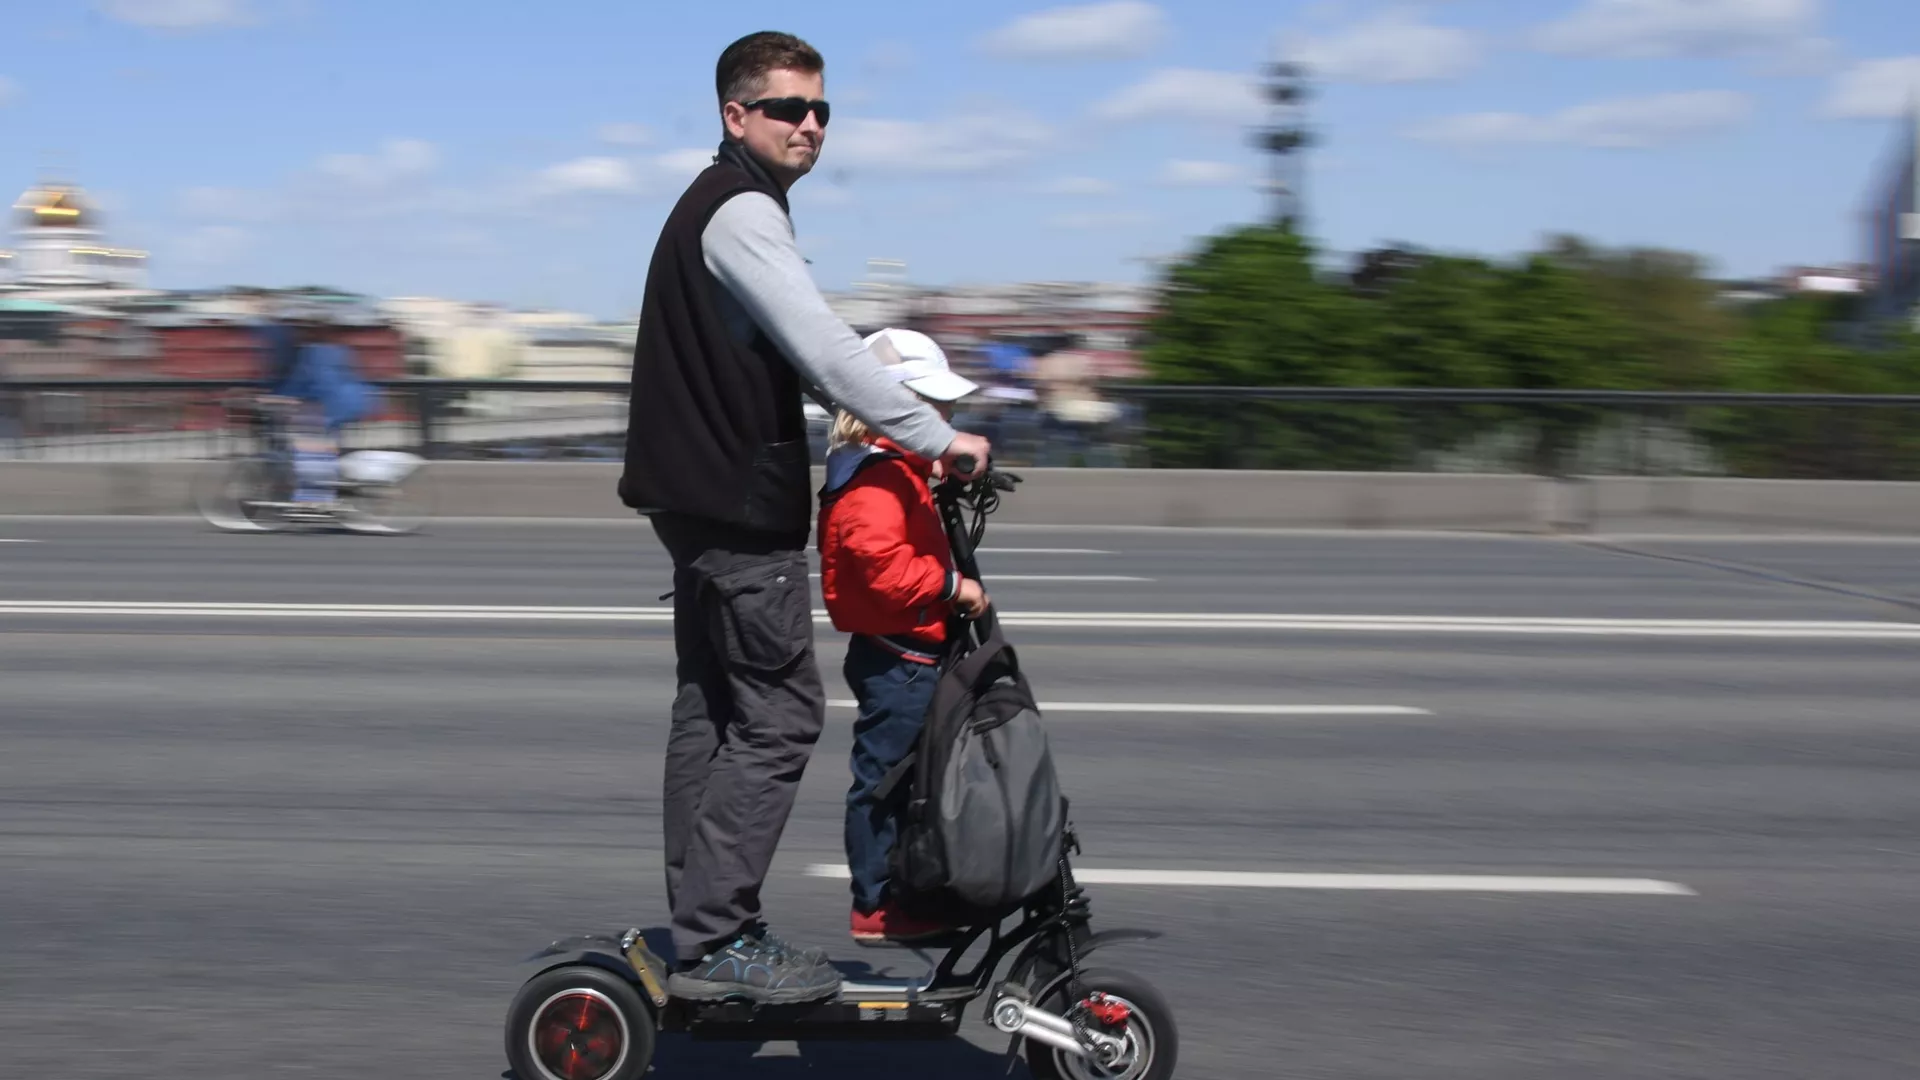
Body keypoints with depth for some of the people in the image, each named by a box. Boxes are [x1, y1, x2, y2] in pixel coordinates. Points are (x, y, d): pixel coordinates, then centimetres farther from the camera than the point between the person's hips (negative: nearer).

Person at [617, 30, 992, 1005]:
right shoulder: (742, 212, -14)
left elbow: (785, 357, 25)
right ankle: (716, 942, -7)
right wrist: (936, 436, -17)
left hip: (700, 497, 11)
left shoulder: (712, 207, 19)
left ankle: (700, 925, 19)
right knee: (778, 715, -8)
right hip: (740, 506, -11)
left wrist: (895, 424, 20)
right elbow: (823, 350, -22)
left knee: (711, 706, 13)